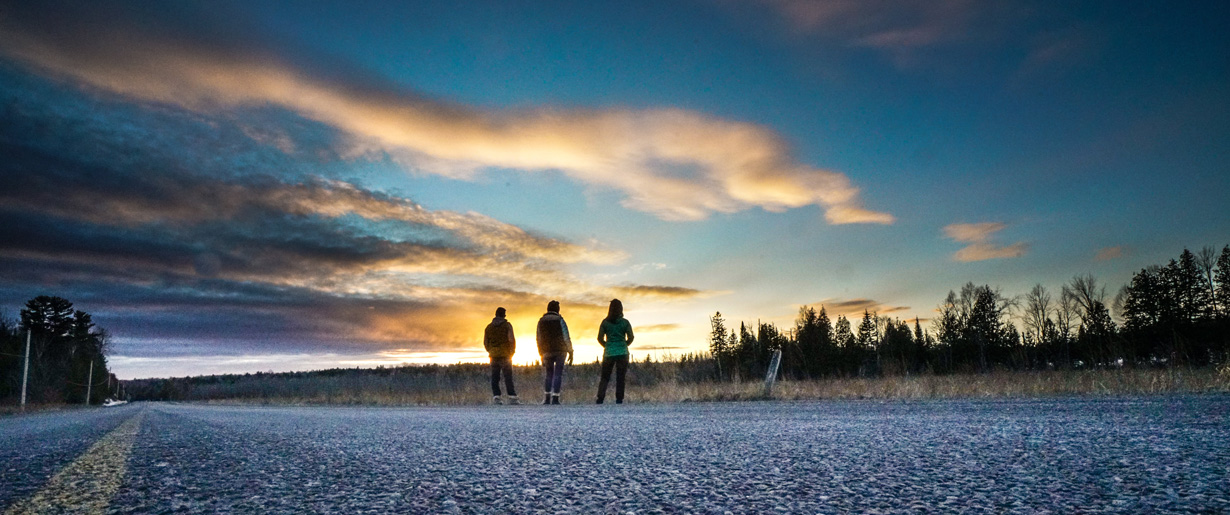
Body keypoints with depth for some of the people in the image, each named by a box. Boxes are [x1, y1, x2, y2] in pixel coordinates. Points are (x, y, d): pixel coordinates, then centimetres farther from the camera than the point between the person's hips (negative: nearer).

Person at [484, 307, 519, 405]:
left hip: (494, 356, 3)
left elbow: (485, 342, 9)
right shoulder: (507, 325, -3)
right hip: (505, 355, -3)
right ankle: (512, 397, -9)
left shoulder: (489, 327, 9)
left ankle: (496, 397, 0)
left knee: (494, 377, 6)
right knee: (508, 376, -4)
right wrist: (512, 352, 1)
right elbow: (511, 339, -11)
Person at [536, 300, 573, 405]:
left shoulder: (541, 321, 7)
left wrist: (541, 355, 15)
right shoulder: (560, 320, -5)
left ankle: (546, 398, 4)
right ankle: (555, 399, -6)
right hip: (560, 351, -3)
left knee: (549, 375, 13)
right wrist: (570, 352, -4)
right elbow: (566, 337, -9)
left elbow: (539, 339, 9)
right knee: (558, 374, 0)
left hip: (547, 352, 3)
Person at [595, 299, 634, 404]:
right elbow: (631, 337, -4)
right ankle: (619, 399, 1)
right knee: (620, 377, 6)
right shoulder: (625, 322, -2)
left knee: (605, 377, 8)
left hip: (608, 352, 1)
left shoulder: (605, 322, 0)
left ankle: (600, 398, -3)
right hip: (622, 352, -1)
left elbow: (600, 338, -2)